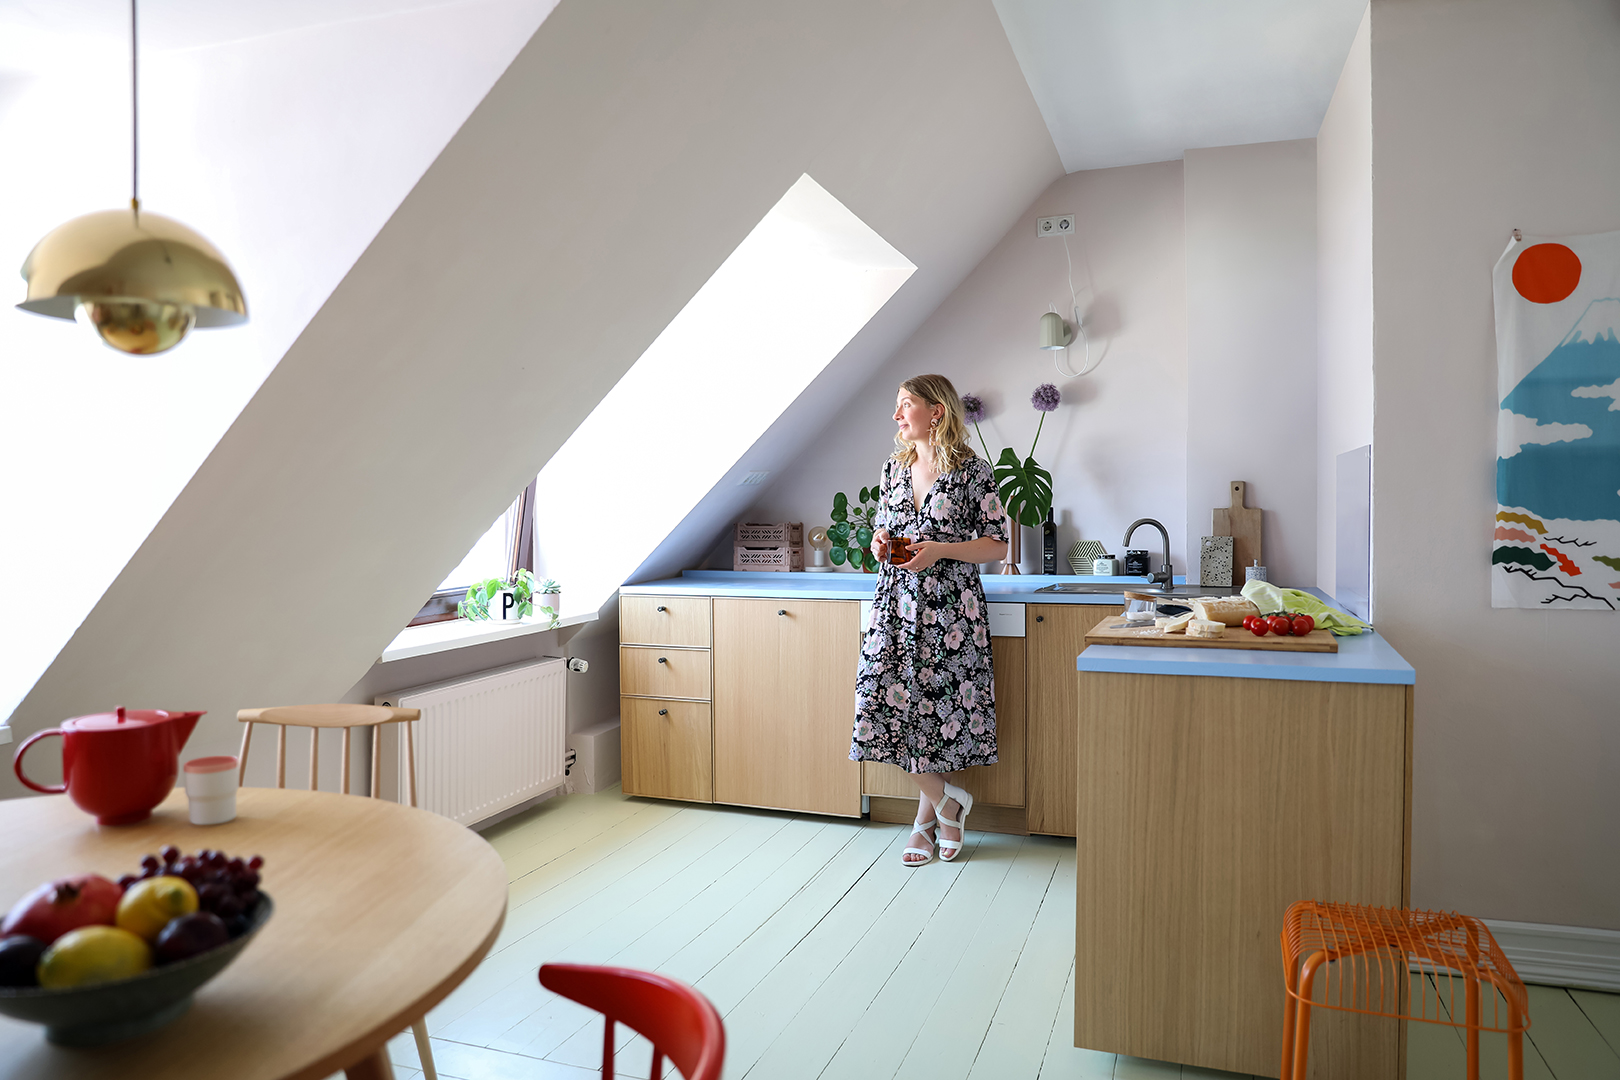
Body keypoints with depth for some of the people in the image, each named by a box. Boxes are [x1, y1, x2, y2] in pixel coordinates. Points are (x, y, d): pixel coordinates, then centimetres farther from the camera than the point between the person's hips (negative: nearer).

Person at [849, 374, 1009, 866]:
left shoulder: (973, 470, -4)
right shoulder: (895, 467, 12)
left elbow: (997, 546, -4)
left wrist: (938, 549, -16)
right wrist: (879, 541, -2)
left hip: (949, 606, -5)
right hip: (897, 602, 5)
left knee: (942, 706, -1)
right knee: (895, 705, -3)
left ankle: (927, 817, 19)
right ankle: (948, 798, 17)